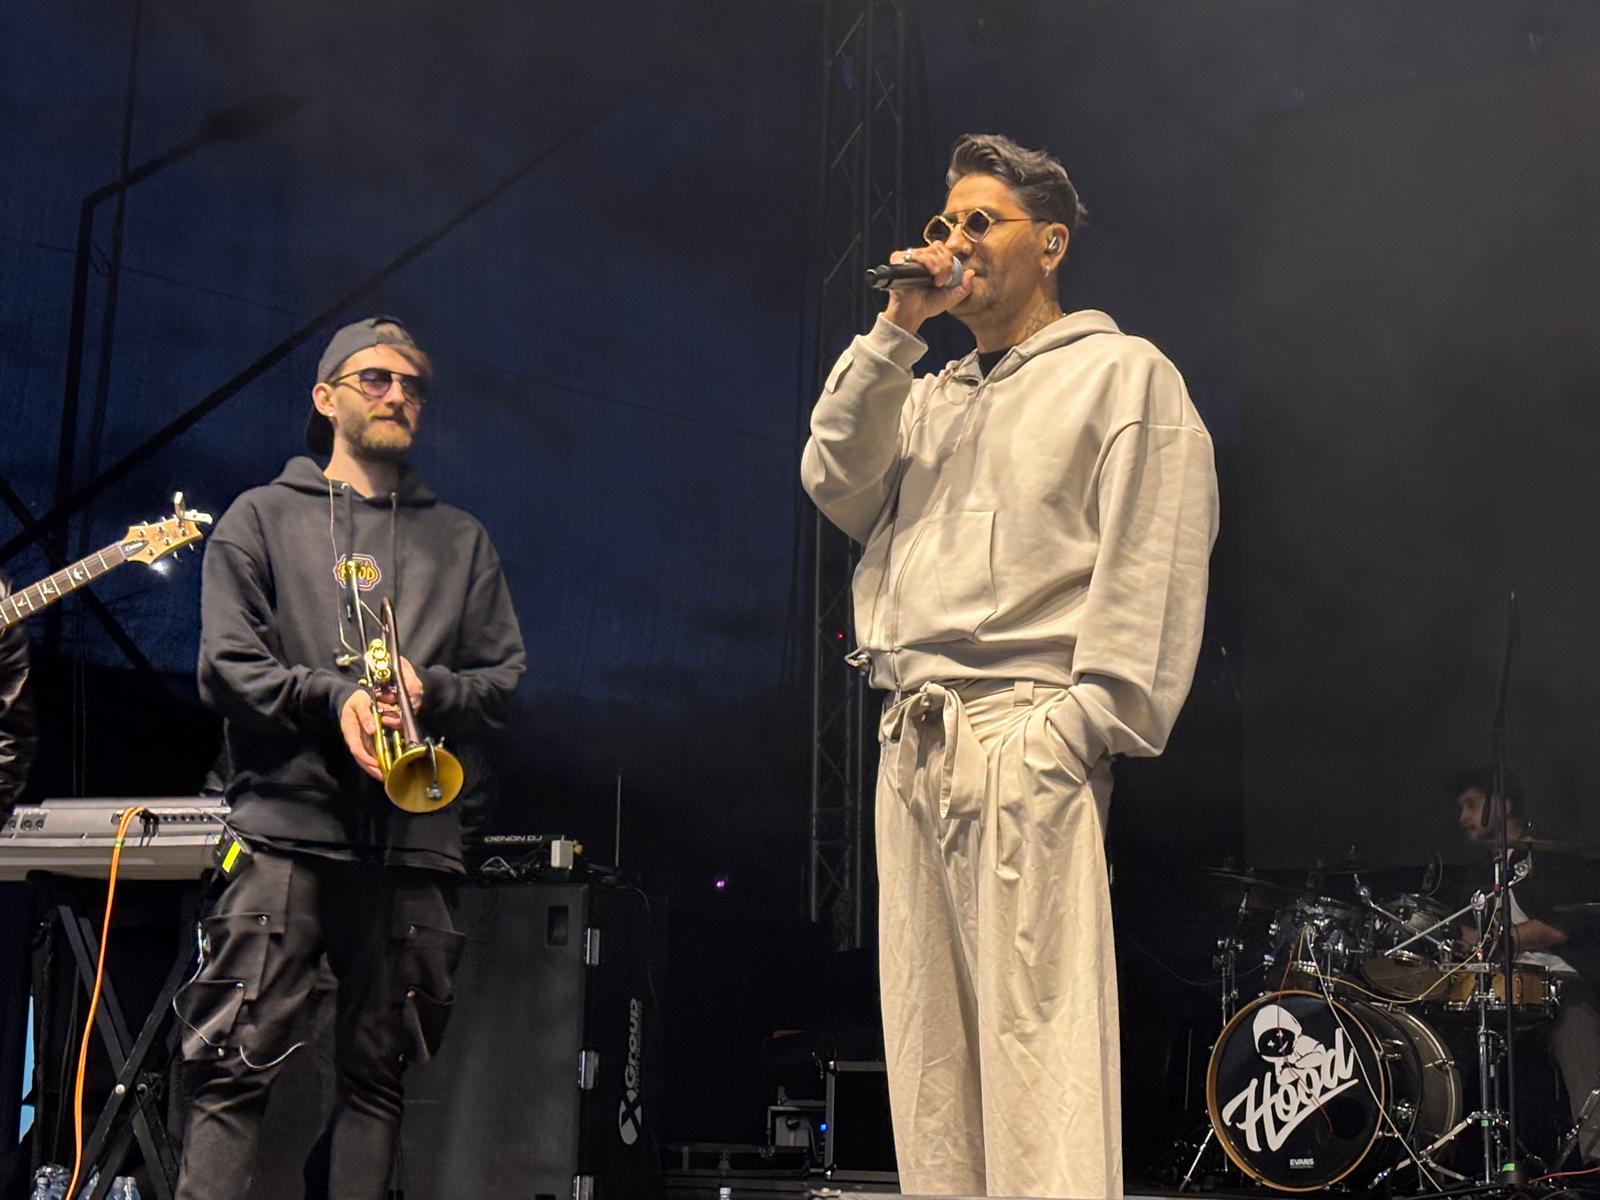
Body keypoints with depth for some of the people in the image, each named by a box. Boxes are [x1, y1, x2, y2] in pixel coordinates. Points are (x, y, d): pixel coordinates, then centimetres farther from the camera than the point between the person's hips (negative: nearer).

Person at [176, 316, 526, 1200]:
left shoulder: (460, 541, 20)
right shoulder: (263, 518, 12)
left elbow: (504, 681, 14)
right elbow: (226, 665, 2)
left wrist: (429, 691, -6)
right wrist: (333, 697, -13)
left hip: (413, 838, 3)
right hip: (287, 829, -3)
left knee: (378, 1074, 4)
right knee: (236, 1064, -10)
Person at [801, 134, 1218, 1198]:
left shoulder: (1122, 372, 6)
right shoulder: (932, 396, 26)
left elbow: (1154, 560, -5)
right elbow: (836, 481, 12)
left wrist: (1087, 724, -15)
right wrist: (896, 333, 10)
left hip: (1023, 734, -7)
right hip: (912, 742, 7)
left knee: (1033, 1035, -14)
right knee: (930, 1046, 4)